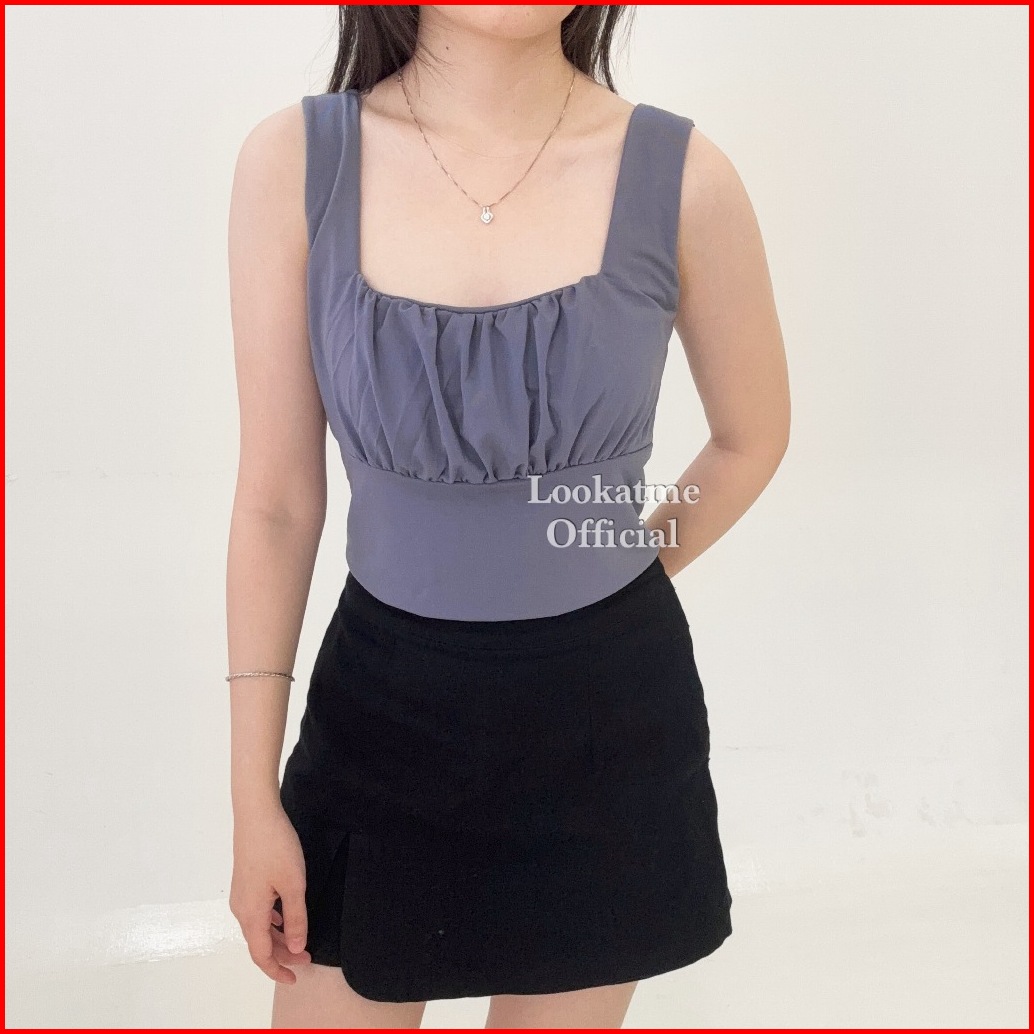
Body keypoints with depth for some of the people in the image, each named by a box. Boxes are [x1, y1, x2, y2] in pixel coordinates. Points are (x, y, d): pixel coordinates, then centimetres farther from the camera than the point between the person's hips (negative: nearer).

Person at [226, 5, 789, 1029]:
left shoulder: (682, 177, -11)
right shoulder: (293, 161, -9)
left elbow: (752, 438, 6)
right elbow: (274, 502, -6)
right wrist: (254, 803, -2)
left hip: (604, 719, 0)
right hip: (382, 705, 0)